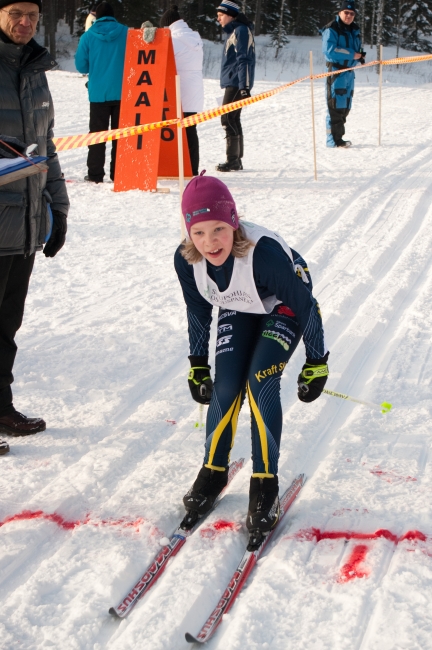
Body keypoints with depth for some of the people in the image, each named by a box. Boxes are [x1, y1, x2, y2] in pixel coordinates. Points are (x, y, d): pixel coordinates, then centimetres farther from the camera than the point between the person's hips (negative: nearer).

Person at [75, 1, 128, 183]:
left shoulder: (88, 36, -2)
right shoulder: (126, 33, 0)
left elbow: (81, 65, 2)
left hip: (98, 93, -1)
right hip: (122, 92, 1)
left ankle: (95, 174, 3)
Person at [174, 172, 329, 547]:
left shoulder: (265, 253, -41)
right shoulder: (186, 260, -26)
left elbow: (306, 306, -25)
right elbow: (198, 312, -4)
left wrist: (316, 363, -14)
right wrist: (197, 366, 4)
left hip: (283, 309, -4)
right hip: (238, 310, 4)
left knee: (260, 383, -20)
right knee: (225, 388, -8)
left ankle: (265, 486, -8)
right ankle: (214, 471, 15)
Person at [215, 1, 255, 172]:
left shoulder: (241, 30, -11)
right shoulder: (233, 31, 19)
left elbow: (244, 60, -19)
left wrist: (244, 86, -23)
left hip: (237, 83, -10)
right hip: (232, 82, 10)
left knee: (228, 118, -12)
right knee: (232, 119, 10)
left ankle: (233, 160, -11)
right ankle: (236, 159, 14)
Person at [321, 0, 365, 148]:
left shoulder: (354, 30, 16)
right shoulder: (331, 29, -9)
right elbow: (329, 50, -22)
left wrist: (359, 57, 4)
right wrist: (351, 54, -20)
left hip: (349, 72, 8)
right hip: (336, 71, -8)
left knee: (345, 107, 10)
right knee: (336, 106, -10)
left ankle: (338, 137, 17)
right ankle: (334, 140, -7)